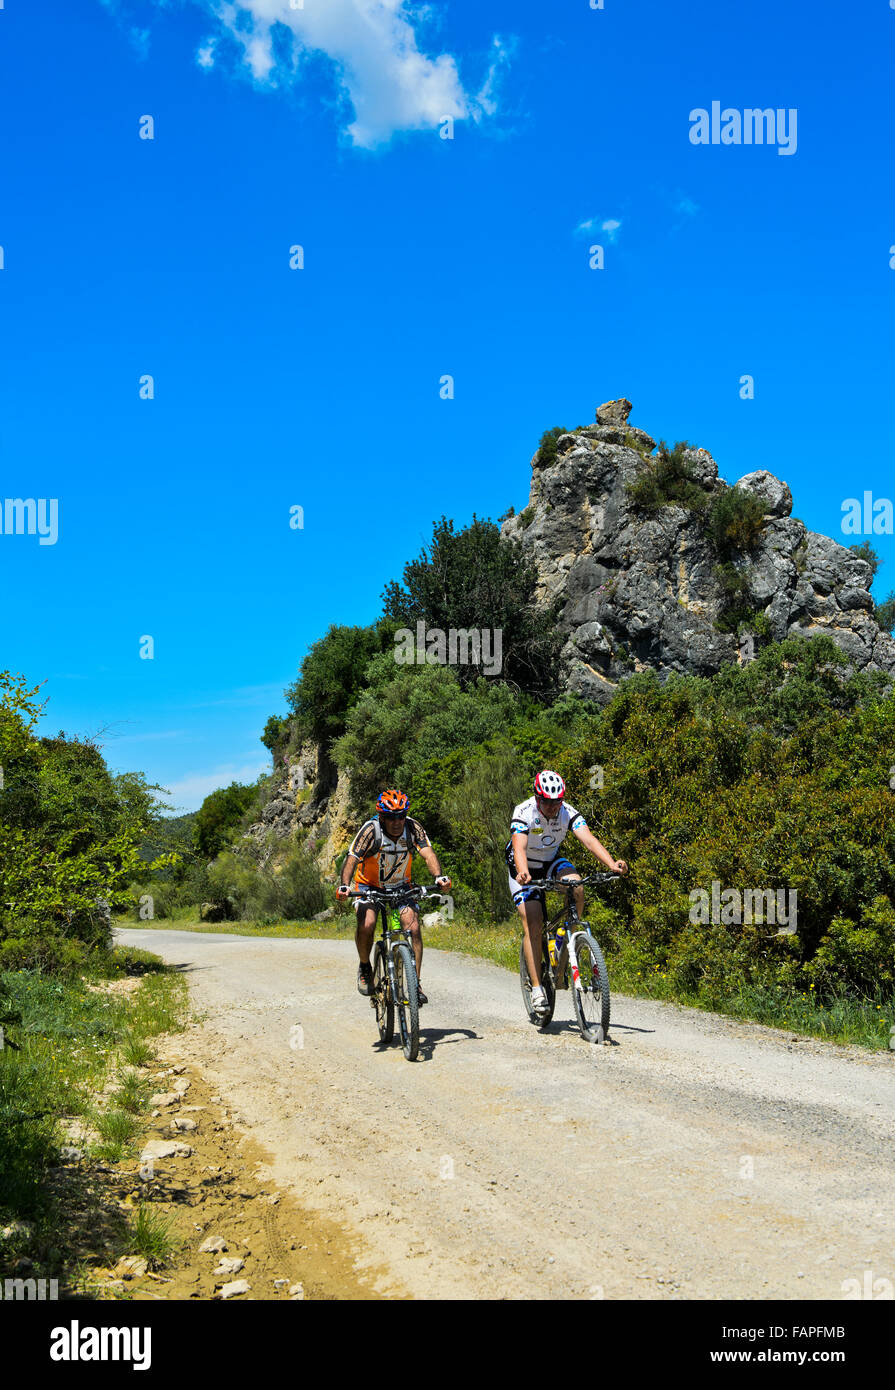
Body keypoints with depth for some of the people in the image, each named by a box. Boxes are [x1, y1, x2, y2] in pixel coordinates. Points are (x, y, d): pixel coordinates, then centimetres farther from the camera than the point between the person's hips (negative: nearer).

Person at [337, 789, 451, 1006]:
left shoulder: (413, 827, -20)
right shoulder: (371, 829, -26)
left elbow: (427, 852, -30)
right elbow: (352, 858, -33)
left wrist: (439, 876, -48)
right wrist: (344, 885, -50)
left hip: (401, 886, 2)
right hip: (370, 885, -2)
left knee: (413, 927, -17)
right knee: (366, 925, -25)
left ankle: (415, 983, -7)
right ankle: (365, 968, 4)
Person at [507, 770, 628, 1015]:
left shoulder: (568, 812, -21)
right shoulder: (523, 813, -28)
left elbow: (589, 840, -33)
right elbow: (519, 848, -42)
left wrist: (612, 864, -50)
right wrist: (523, 873, -62)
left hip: (552, 862, 3)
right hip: (525, 869, -3)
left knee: (577, 886, -30)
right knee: (533, 926, -15)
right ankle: (536, 988, -9)